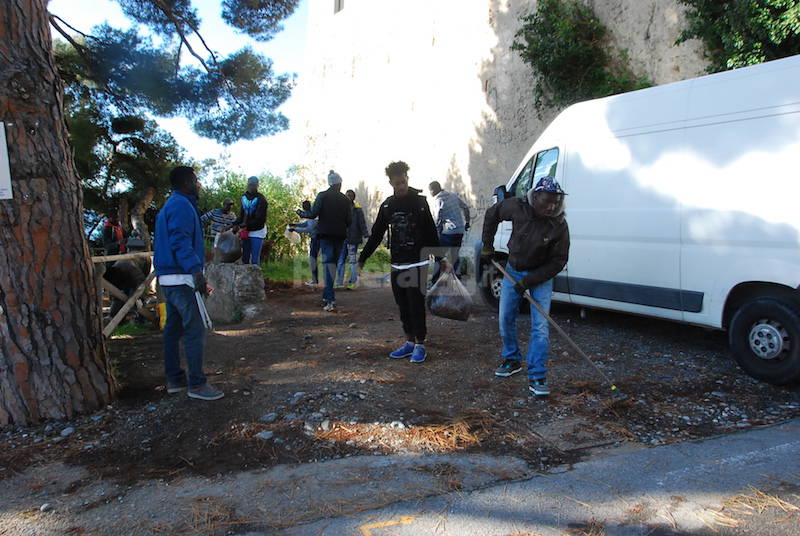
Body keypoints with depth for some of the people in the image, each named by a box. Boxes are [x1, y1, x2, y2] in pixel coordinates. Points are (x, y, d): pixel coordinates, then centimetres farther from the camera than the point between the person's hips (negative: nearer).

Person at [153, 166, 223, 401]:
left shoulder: (170, 205, 20)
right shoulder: (182, 205, -11)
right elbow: (181, 242, -22)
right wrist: (196, 270, -29)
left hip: (167, 277, 11)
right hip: (182, 278, -11)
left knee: (173, 328, 13)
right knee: (196, 330, -8)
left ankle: (174, 379, 21)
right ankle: (197, 384, -5)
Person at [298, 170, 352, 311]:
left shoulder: (322, 196, -3)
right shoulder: (345, 199, 5)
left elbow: (313, 214, -10)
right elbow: (349, 220, 2)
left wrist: (302, 213, 10)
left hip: (325, 234, -3)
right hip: (340, 236, 3)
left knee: (328, 264, -6)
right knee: (333, 263, 15)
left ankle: (331, 300, -17)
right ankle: (326, 296, 23)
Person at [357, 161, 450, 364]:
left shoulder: (419, 202, -2)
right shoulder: (387, 206, 8)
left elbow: (431, 233, 0)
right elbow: (376, 235, 12)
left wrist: (441, 259, -2)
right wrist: (362, 258, 9)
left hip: (416, 263, -5)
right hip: (397, 264, 5)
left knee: (416, 305, -5)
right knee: (403, 306, 9)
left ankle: (420, 345, 5)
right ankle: (410, 343, 20)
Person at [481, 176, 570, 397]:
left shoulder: (559, 226, -22)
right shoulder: (517, 207, -18)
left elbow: (558, 262, -15)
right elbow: (492, 214, 2)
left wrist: (528, 282, -19)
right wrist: (487, 246, 2)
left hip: (541, 277, -2)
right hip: (513, 271, 3)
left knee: (540, 326, -10)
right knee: (506, 319, 9)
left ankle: (537, 377, -4)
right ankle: (512, 361, 30)